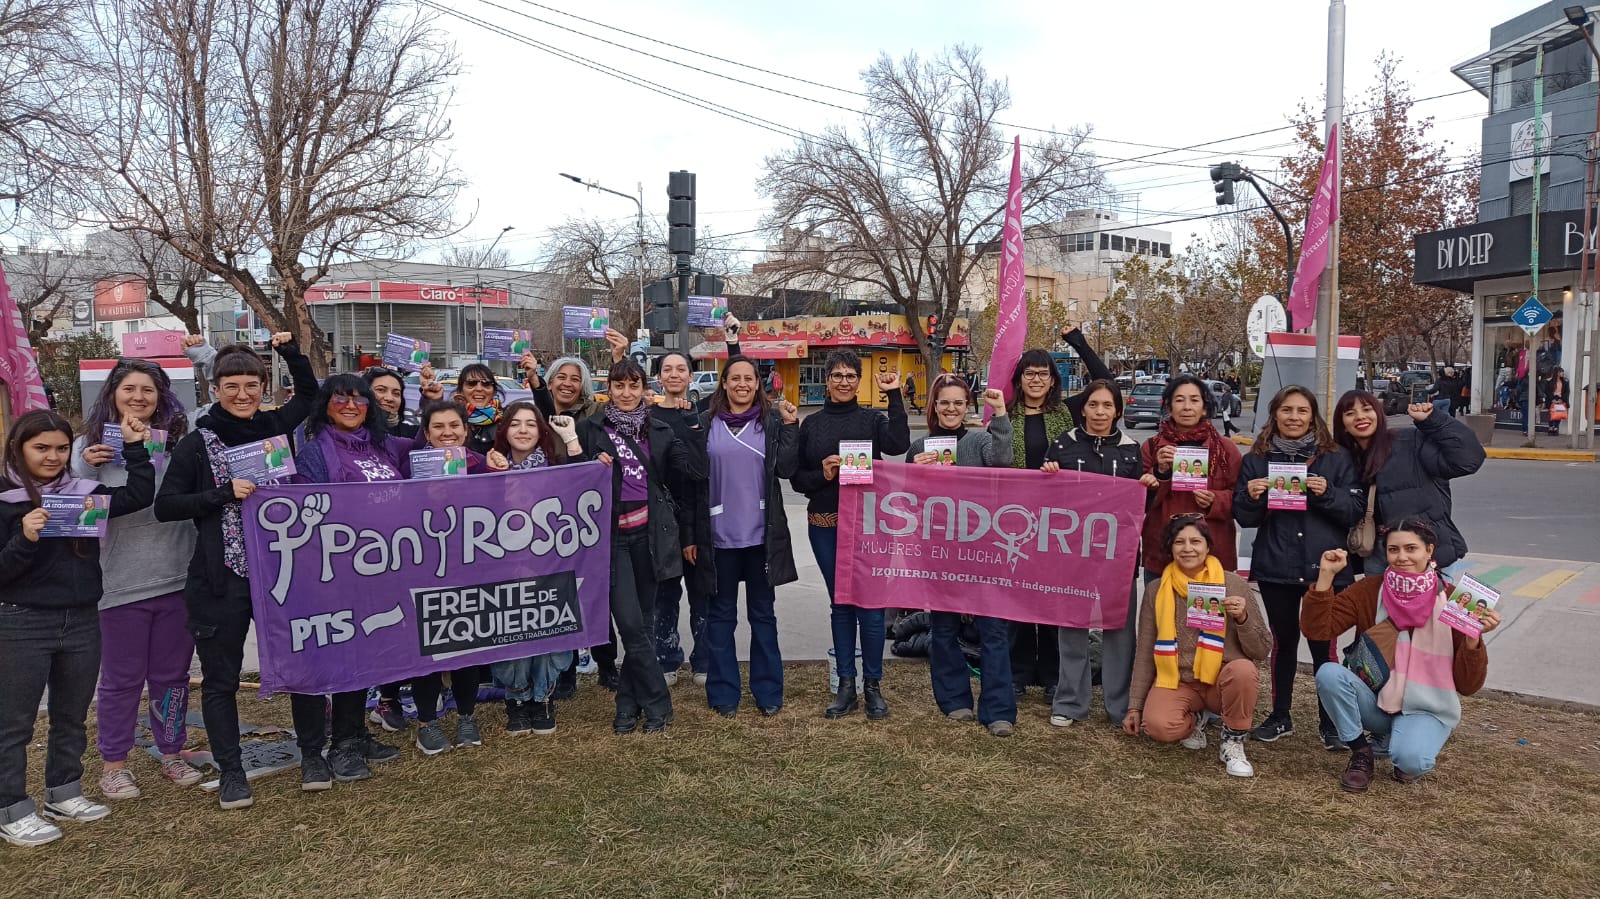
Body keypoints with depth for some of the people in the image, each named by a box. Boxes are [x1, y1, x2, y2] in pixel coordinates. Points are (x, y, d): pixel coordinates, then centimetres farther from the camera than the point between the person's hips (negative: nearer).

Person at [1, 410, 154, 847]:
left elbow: (138, 496, 2)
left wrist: (135, 447, -2)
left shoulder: (83, 491, 4)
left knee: (72, 717, 16)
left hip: (83, 622, 5)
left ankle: (63, 794, 31)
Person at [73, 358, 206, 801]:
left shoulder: (181, 438, 2)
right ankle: (113, 763, 25)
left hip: (177, 577, 2)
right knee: (122, 677, 10)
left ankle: (172, 753, 30)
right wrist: (86, 468, -16)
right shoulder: (90, 443, 0)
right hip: (121, 581, -1)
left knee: (172, 674, 14)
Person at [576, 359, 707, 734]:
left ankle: (628, 704, 21)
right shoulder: (590, 429, 5)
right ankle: (657, 705, 6)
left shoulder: (659, 432, 10)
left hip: (649, 534, 2)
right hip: (612, 535, -2)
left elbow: (696, 471, -1)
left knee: (641, 622, 8)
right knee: (632, 625, -6)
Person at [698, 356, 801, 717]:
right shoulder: (705, 424, 2)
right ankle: (723, 693, 19)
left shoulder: (773, 421, 2)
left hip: (762, 535, 0)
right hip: (719, 535, 0)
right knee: (720, 615, 8)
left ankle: (767, 692, 20)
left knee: (763, 613, 10)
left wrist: (790, 427, -15)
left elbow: (786, 469, -6)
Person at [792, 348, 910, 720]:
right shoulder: (811, 424, 9)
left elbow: (899, 444, -17)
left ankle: (873, 686, 13)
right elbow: (797, 478, 7)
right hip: (825, 525, 2)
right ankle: (846, 685, 19)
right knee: (840, 605, 10)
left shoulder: (872, 419, 4)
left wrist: (894, 396, -16)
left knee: (870, 604, -1)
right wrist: (822, 474, -12)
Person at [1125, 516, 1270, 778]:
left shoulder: (1235, 585, -5)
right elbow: (1144, 653, 6)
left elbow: (1262, 650, -4)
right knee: (1159, 727, -29)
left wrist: (1243, 618, -23)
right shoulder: (1157, 589, 0)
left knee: (1243, 669, -35)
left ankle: (1233, 741, -8)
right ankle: (1193, 719, 9)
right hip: (1177, 680, 1)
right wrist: (1135, 706, 4)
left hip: (1222, 681, -1)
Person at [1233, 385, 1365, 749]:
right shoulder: (1256, 460, 5)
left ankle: (1330, 722, 17)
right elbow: (1244, 518, 6)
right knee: (1283, 642, 12)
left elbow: (1357, 510, -1)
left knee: (1323, 644, 1)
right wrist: (1251, 496, -15)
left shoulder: (1336, 459, 3)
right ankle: (1280, 717, 26)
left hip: (1325, 568, -1)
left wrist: (1327, 494, -17)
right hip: (1275, 569, 1)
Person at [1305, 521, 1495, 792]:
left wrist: (1474, 639, -26)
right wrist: (1326, 576, -22)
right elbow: (1315, 629, -16)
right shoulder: (1369, 590, -6)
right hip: (1374, 702, 2)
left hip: (1426, 710, -2)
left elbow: (1468, 686, -9)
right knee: (1329, 673, -27)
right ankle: (1362, 753, -4)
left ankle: (1409, 743, 6)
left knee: (1410, 761, -32)